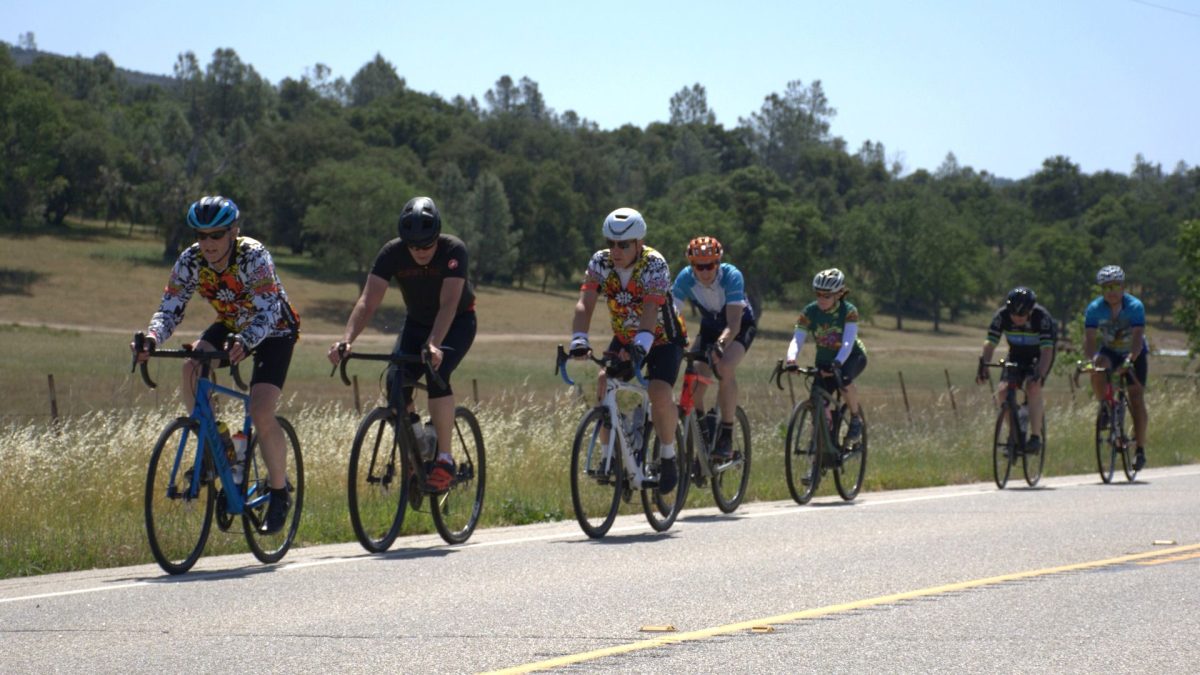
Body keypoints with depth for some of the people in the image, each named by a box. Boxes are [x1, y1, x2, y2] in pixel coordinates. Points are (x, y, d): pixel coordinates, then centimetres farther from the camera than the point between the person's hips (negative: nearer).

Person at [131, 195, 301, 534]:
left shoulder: (254, 257, -32)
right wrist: (152, 339, -43)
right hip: (231, 325, 5)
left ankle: (280, 493, 0)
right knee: (192, 368, -26)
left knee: (261, 413, -21)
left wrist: (243, 343, -59)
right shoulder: (190, 261, -19)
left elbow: (266, 312, -39)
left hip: (274, 330, -5)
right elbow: (170, 308, -21)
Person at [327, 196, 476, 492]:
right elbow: (368, 301, -30)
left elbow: (448, 304, -39)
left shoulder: (454, 251, -30)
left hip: (457, 322, -4)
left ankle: (444, 460, -21)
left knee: (436, 375, -30)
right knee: (396, 383, -18)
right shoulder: (392, 253, -22)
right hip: (417, 322, 4)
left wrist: (433, 345, -55)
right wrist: (347, 339, -47)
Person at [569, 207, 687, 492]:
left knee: (659, 393, -26)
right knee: (604, 384, -20)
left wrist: (641, 344, -57)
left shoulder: (654, 264, -26)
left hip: (663, 340, -4)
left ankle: (668, 457, -6)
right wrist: (579, 339, -44)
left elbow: (651, 308, -40)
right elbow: (585, 303, -26)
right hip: (624, 338, 4)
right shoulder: (600, 263, -15)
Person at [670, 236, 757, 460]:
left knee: (725, 367, -31)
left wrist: (719, 345, -59)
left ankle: (726, 436, -24)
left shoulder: (731, 276, -34)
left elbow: (733, 323, -41)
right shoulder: (685, 278, -24)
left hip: (740, 325, -4)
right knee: (694, 380, -15)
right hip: (710, 325, 4)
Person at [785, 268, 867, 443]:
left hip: (851, 357, -3)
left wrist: (838, 362, -54)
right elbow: (797, 339, -25)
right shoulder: (810, 311, -17)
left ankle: (856, 418, -13)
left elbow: (848, 342, -36)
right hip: (825, 361, 3)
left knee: (843, 378, -36)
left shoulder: (848, 311, -24)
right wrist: (791, 358, -46)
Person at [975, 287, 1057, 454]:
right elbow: (990, 343, -23)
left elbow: (1047, 350, -36)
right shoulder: (1002, 316, -23)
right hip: (1016, 355, 4)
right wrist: (983, 365, -39)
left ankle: (1036, 437, -22)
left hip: (1039, 357, -4)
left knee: (1033, 387, -28)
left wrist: (1040, 374, -50)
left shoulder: (1042, 317, -31)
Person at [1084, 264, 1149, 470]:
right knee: (1098, 370, -32)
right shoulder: (1094, 309, -19)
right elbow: (1089, 340, -26)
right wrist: (1092, 359, -47)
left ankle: (1140, 450, -10)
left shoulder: (1135, 307, -25)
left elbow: (1138, 338, -36)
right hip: (1110, 352, 2)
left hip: (1134, 354, -2)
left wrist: (1129, 361, -53)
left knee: (1136, 397, -14)